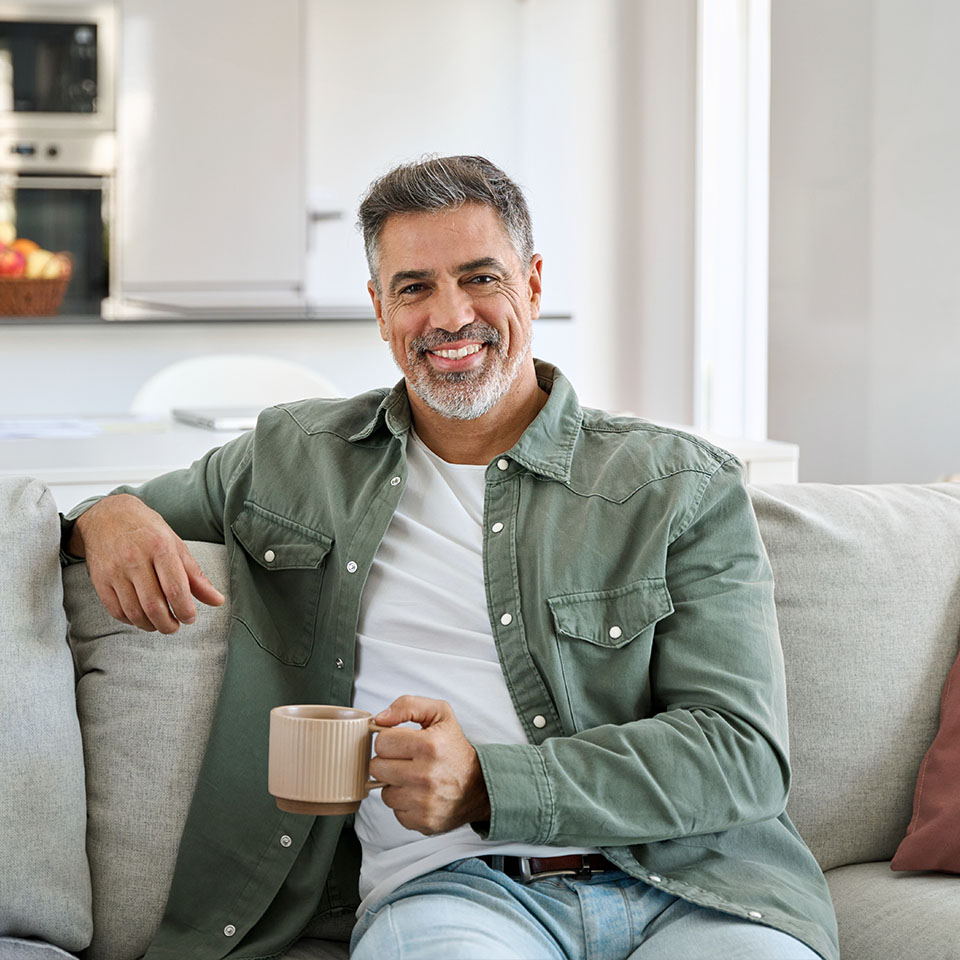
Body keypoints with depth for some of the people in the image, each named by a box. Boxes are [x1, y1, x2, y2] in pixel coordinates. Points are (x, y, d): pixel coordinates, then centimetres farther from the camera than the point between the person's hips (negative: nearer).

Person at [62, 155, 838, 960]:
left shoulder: (686, 488, 7)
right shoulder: (294, 457, 16)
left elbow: (743, 752, -2)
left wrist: (487, 786, -15)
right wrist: (111, 515, 5)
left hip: (688, 879, 0)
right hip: (447, 881, 1)